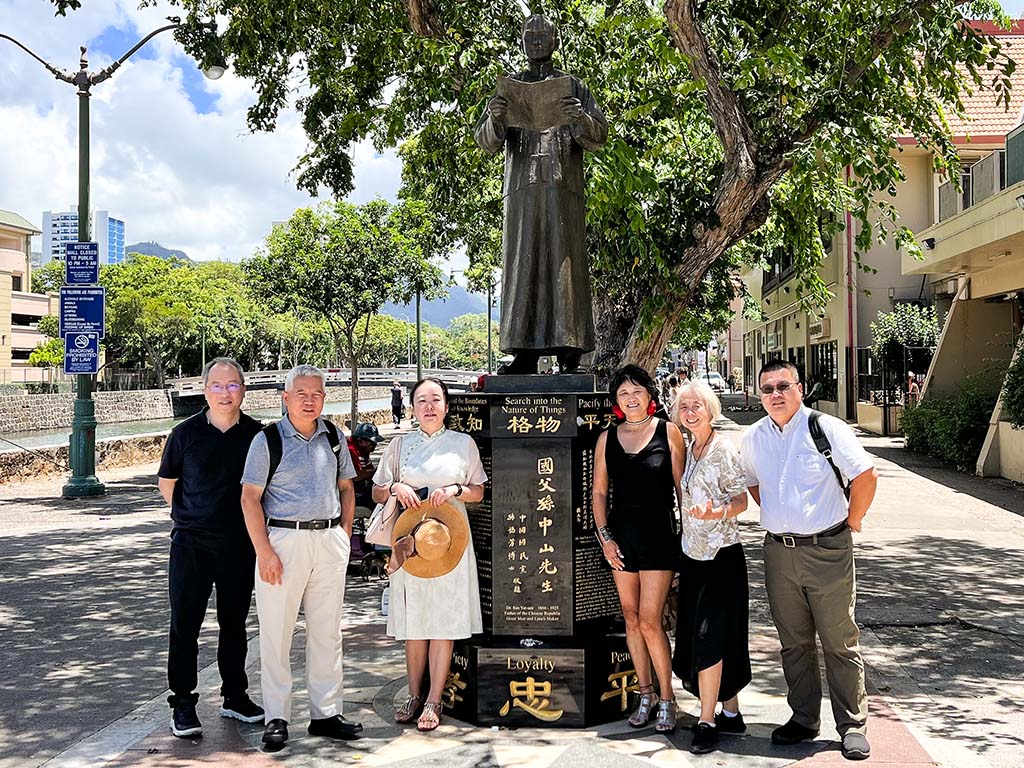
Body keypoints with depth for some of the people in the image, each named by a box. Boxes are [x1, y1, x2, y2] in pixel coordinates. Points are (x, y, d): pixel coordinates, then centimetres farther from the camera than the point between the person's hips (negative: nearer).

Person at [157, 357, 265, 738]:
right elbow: (166, 482, 11)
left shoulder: (258, 434, 0)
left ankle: (235, 696, 26)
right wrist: (192, 516, 7)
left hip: (240, 545, 1)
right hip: (191, 544, -1)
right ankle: (182, 703, 12)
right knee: (184, 624, 1)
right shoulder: (186, 433, -2)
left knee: (234, 622, 13)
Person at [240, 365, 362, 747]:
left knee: (327, 631, 10)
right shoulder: (268, 439, -4)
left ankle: (326, 713, 21)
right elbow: (250, 498, -7)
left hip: (329, 540, 4)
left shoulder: (333, 437, 10)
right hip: (282, 539, -4)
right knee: (276, 632, 1)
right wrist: (264, 551, -14)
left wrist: (344, 535, 9)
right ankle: (276, 717, 13)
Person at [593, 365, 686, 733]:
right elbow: (599, 491, 9)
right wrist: (604, 537, 0)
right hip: (622, 537, 4)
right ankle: (645, 693, 24)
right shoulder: (607, 438, 6)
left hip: (658, 536, -4)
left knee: (649, 621, -7)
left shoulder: (668, 432, -2)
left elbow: (682, 487, 0)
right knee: (631, 618, 10)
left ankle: (666, 698, 9)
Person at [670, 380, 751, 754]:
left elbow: (740, 501, -12)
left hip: (721, 555, -8)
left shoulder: (724, 449, -11)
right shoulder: (686, 448, 10)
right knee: (695, 635, 10)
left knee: (709, 637, -7)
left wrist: (716, 514, -29)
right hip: (693, 554, 8)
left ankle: (707, 721, 2)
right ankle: (730, 712, 22)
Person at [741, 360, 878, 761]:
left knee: (840, 643, 3)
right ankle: (803, 718, 27)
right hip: (778, 551, 5)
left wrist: (852, 520, -2)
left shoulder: (827, 428, -10)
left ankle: (853, 726, 15)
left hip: (827, 550, -4)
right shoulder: (753, 439, 6)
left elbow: (865, 475, -9)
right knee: (793, 642, 14)